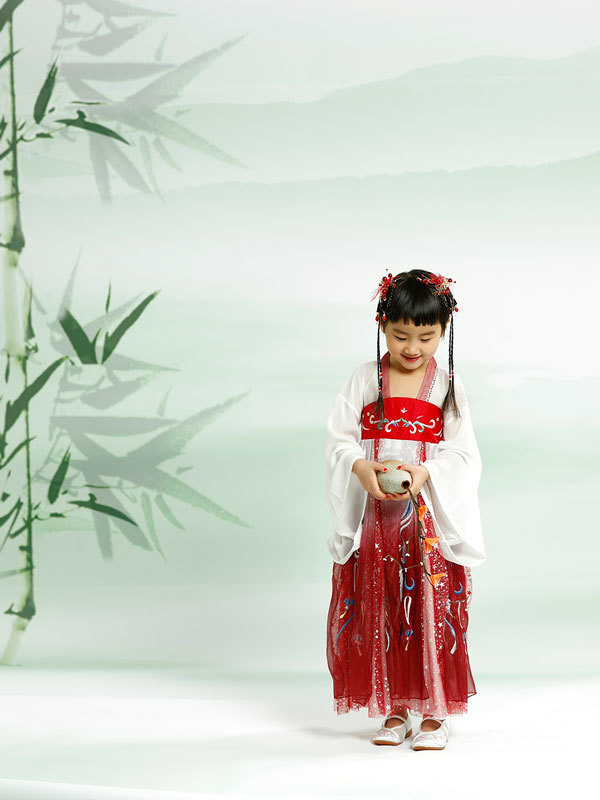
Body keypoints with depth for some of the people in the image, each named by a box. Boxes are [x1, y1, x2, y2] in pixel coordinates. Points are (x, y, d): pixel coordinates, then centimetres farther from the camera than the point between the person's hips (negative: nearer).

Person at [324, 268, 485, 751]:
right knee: (378, 613, 4)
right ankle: (394, 711, 15)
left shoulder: (448, 387, 1)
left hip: (431, 516, -1)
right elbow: (338, 442, 1)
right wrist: (361, 469, -20)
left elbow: (464, 457, -2)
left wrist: (424, 472, -21)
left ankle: (435, 713, 7)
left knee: (432, 611, -2)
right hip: (373, 517, 1)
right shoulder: (364, 381, 4)